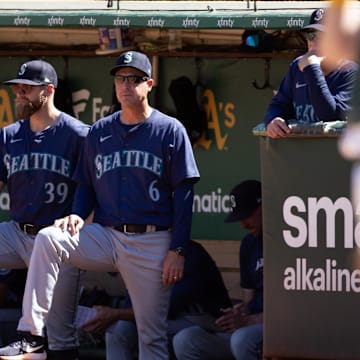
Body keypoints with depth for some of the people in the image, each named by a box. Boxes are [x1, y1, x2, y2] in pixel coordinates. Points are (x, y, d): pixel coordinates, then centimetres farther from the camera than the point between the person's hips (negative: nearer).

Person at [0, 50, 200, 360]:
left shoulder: (170, 131, 0)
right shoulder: (99, 132, 12)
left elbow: (183, 194, -3)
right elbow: (86, 185, 19)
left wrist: (177, 251, -10)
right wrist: (78, 215, -3)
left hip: (152, 243, -3)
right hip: (106, 236, 3)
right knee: (47, 239, -24)